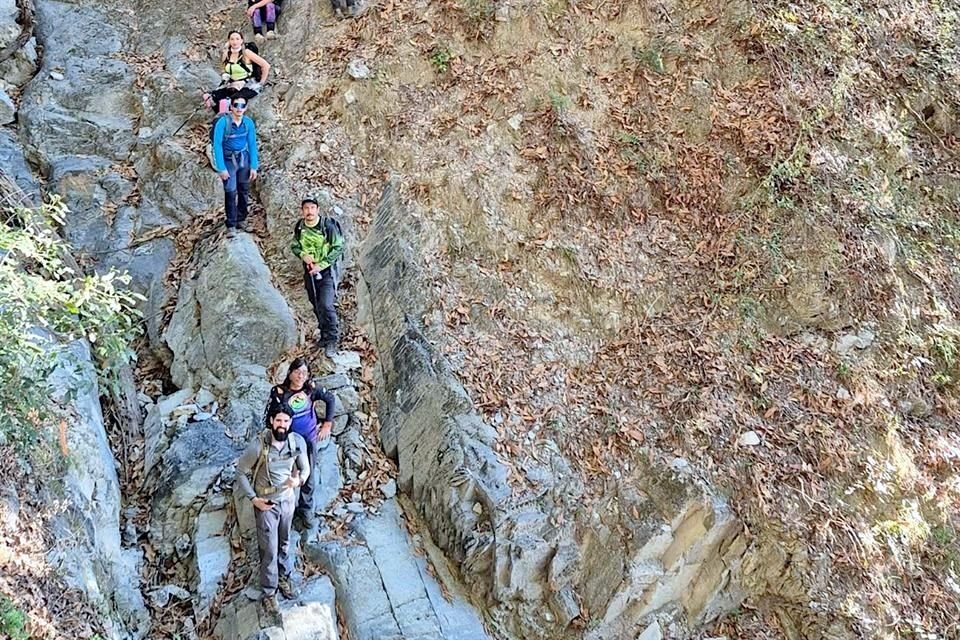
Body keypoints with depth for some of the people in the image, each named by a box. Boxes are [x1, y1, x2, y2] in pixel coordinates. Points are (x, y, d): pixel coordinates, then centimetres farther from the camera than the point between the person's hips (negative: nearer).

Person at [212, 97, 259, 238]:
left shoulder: (248, 122, -7)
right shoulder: (222, 122, -19)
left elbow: (252, 144, 1)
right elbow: (217, 145, -15)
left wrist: (254, 166, -1)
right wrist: (221, 168, -18)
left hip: (244, 159, 4)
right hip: (228, 160, -4)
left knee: (244, 190, 9)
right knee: (231, 192, -8)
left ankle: (241, 220, 24)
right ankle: (231, 225, -2)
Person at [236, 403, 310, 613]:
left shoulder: (298, 442, -15)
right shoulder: (259, 445, -26)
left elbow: (305, 469, 0)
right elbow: (241, 472, -13)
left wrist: (299, 480, -23)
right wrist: (253, 498, -15)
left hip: (287, 500, 4)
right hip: (266, 503, -3)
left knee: (284, 542, 23)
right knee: (270, 549, 6)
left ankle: (284, 576, 46)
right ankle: (269, 592, 24)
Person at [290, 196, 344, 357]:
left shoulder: (328, 226, -15)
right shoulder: (299, 227, -1)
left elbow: (338, 248, -12)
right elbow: (294, 246, 12)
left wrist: (321, 265, -19)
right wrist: (303, 255, -11)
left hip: (327, 270, -5)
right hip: (310, 271, 5)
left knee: (326, 305, -19)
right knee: (316, 306, 15)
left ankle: (331, 340, -8)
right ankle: (325, 334, 34)